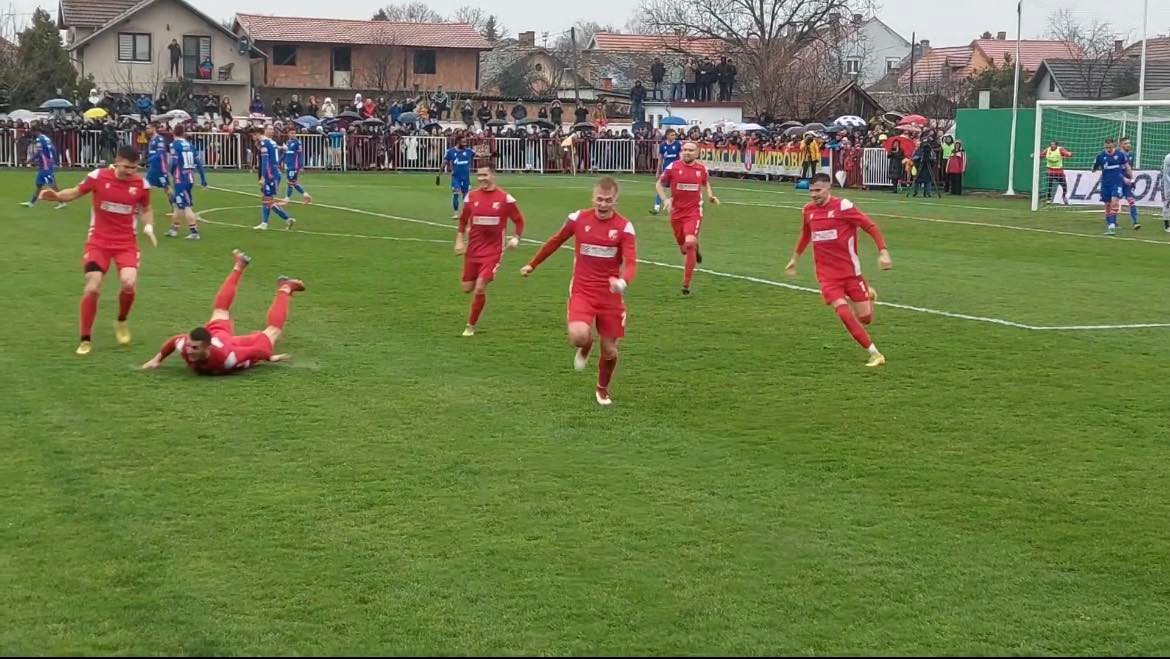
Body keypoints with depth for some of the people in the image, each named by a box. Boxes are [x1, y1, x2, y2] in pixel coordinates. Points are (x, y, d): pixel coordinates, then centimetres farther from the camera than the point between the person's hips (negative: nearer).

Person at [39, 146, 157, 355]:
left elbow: (145, 210, 12)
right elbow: (77, 192, 6)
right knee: (92, 288, -10)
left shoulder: (141, 185, -5)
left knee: (129, 283, -21)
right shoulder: (98, 176, -9)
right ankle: (86, 339, 8)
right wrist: (56, 195, -12)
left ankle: (122, 322, 12)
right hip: (98, 241, 0)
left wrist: (148, 227, -7)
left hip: (126, 242, 1)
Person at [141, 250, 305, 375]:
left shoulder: (226, 357, -51)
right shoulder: (185, 345, -41)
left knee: (272, 331, 23)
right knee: (220, 311, 34)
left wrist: (270, 357, -16)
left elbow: (255, 351, -35)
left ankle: (285, 289, 44)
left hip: (236, 346, -4)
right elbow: (173, 340, -17)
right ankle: (239, 266, 50)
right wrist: (157, 359, -11)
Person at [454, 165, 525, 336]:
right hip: (473, 250, 4)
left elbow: (519, 221, 3)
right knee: (467, 288, 6)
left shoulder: (505, 198, -6)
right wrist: (459, 241, 5)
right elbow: (463, 221, 14)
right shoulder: (471, 196, 2)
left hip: (493, 251, -4)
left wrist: (515, 238, -11)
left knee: (480, 288, -13)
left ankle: (471, 326, 2)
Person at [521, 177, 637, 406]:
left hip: (610, 296, 0)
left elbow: (631, 262, -18)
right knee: (578, 335, -27)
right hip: (582, 291, 0)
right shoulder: (578, 219, -2)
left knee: (610, 350, 5)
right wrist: (532, 265, 24)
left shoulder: (624, 227, -7)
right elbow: (555, 242, 15)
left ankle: (602, 389, 35)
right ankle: (585, 348, 12)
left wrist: (623, 282, -40)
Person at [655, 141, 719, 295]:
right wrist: (665, 199, -12)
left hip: (694, 213, -1)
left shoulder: (702, 168, 0)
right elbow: (659, 184, 4)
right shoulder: (673, 167, -6)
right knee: (683, 247, 11)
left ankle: (686, 284, -13)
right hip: (676, 212, 1)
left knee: (690, 243, -21)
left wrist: (710, 196, 2)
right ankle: (695, 249, 53)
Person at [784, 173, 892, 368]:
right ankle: (874, 354, -7)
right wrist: (794, 259, 31)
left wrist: (883, 252, -18)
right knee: (843, 313, -18)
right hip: (826, 275, 3)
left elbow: (871, 227, -10)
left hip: (850, 271, -3)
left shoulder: (842, 206, -12)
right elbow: (805, 235, 24)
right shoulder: (808, 210, 4)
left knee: (865, 318, 3)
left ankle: (868, 295, 41)